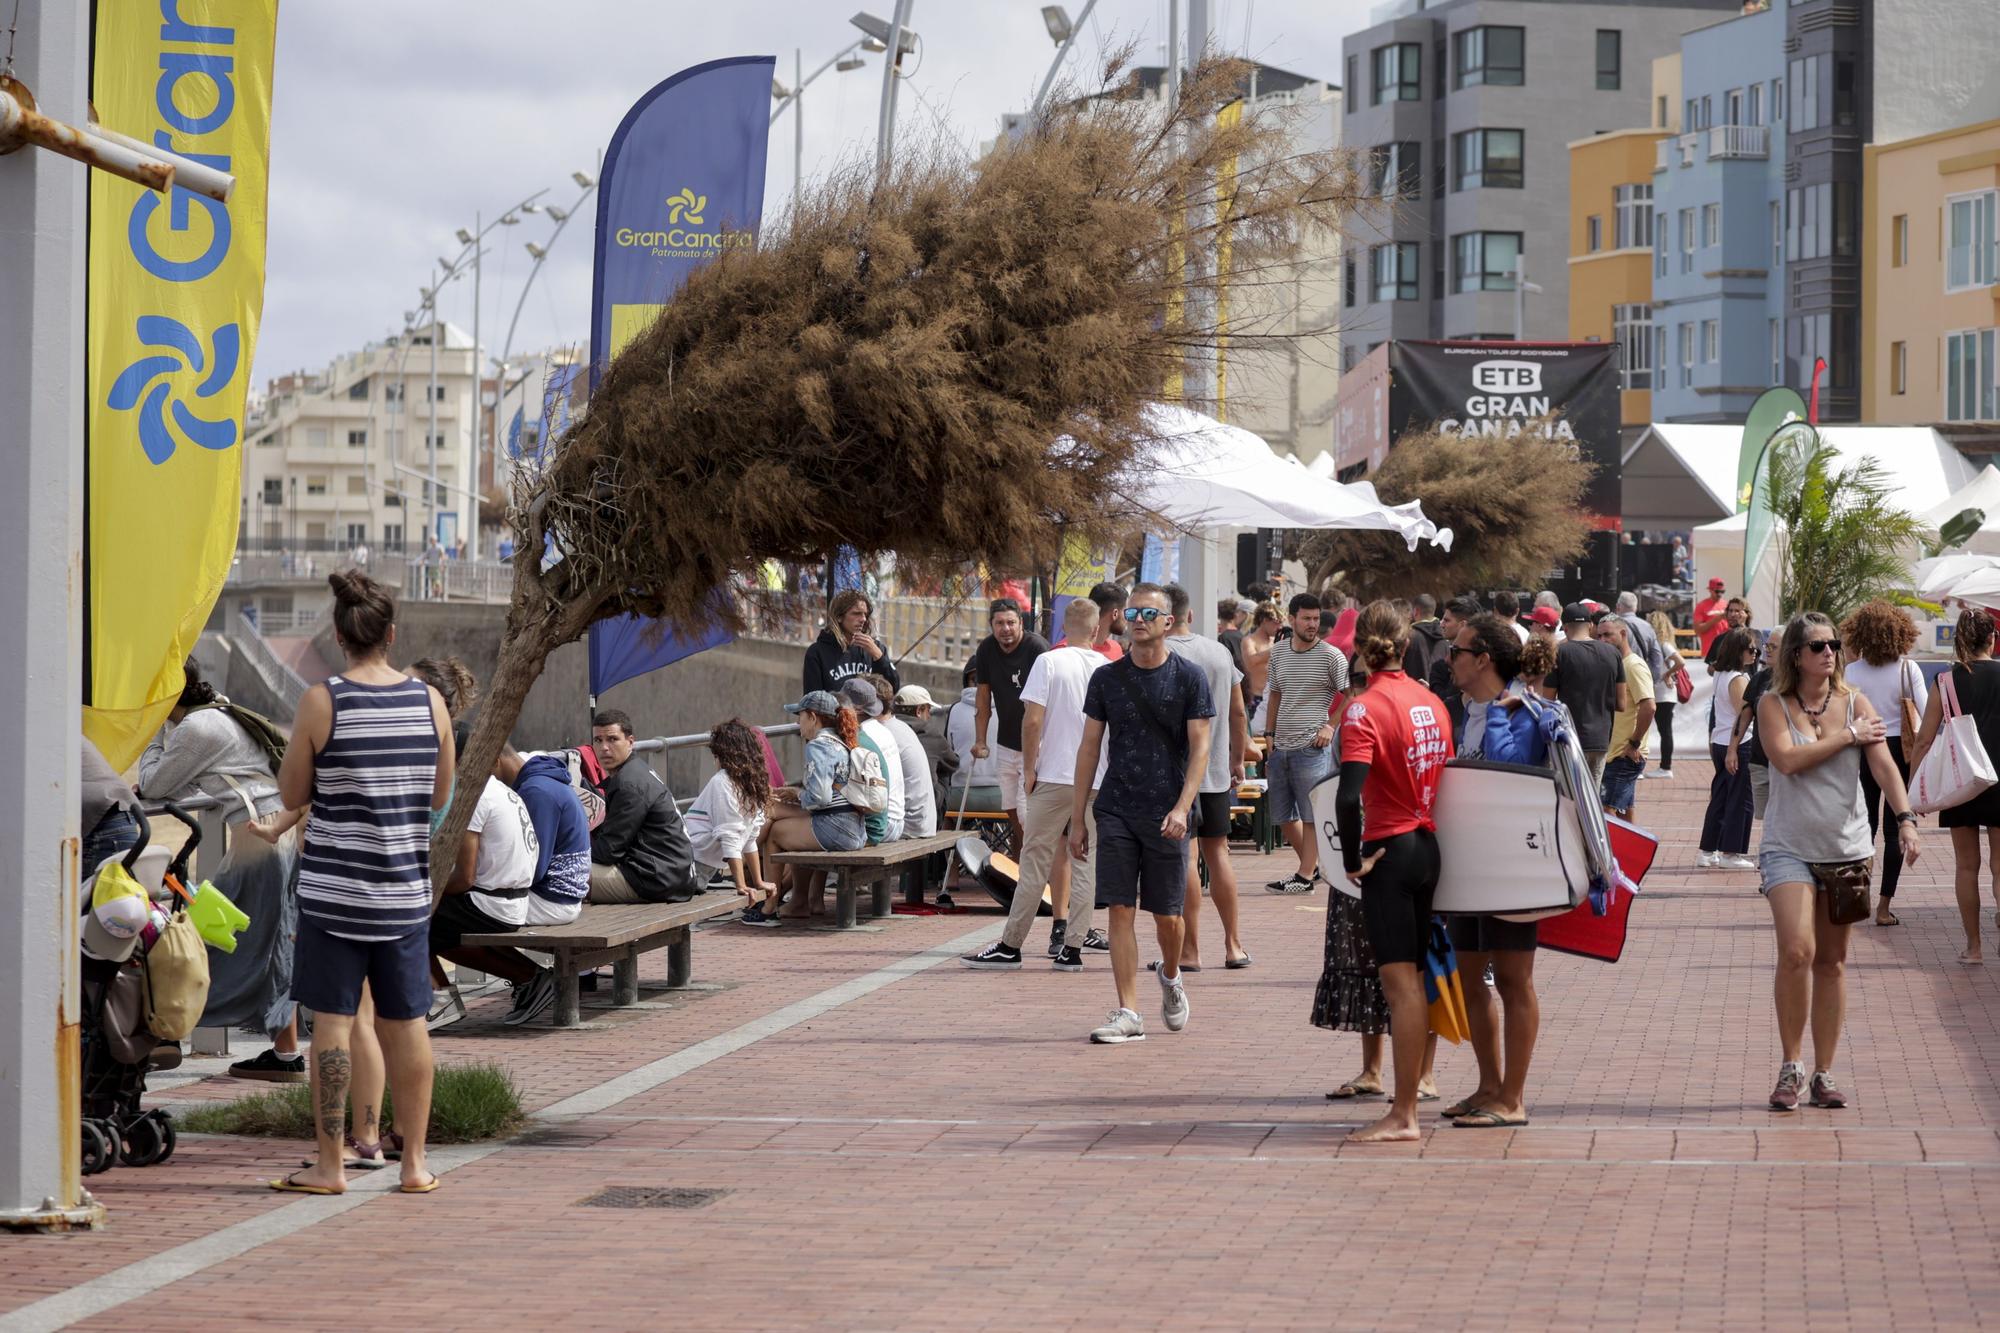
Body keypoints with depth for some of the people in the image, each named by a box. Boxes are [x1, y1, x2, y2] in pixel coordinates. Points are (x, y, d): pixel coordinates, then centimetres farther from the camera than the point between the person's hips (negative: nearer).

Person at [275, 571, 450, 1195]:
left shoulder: (322, 701, -9)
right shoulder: (429, 701, 0)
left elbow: (291, 794, -1)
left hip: (335, 886, -3)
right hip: (405, 886, 3)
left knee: (332, 1021, 1)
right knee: (406, 1022, 9)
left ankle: (330, 1164, 4)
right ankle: (414, 1162, 13)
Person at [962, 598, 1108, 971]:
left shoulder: (1049, 662, -5)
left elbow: (1033, 720, -11)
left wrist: (1029, 770, -3)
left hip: (1055, 776, -3)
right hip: (1099, 780, 3)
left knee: (1036, 859, 1)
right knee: (1086, 862, 6)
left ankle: (1010, 946, 3)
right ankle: (1072, 947, 5)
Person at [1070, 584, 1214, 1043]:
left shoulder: (1188, 678, -1)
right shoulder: (1107, 678, 6)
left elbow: (1200, 748, -4)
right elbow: (1089, 748, 9)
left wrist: (1182, 808, -17)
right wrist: (1077, 817, 5)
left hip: (1166, 815, -2)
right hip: (1116, 811, 2)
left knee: (1166, 915, 5)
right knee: (1121, 909, -5)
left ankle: (1170, 976, 36)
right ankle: (1128, 1013, -3)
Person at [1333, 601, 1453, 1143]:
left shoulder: (1365, 708, -14)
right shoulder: (1430, 701, 8)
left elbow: (1349, 796, -24)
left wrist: (1352, 859, -13)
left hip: (1391, 851, -7)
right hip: (1429, 847, 7)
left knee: (1400, 983, -6)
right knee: (1414, 980, 14)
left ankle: (1402, 1116, -4)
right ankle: (1410, 1092, 20)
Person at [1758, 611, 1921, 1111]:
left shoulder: (1855, 702, 2)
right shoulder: (1773, 705, -3)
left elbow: (1883, 764, -7)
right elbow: (1788, 759, -18)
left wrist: (1905, 818, -21)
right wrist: (1848, 736, -11)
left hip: (1847, 847, 3)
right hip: (1789, 849, -3)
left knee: (1832, 961, 8)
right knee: (1796, 951, -18)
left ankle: (1823, 1074, 16)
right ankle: (1790, 1067, -4)